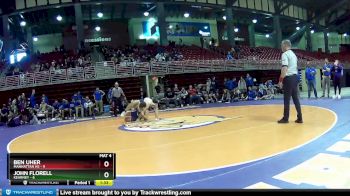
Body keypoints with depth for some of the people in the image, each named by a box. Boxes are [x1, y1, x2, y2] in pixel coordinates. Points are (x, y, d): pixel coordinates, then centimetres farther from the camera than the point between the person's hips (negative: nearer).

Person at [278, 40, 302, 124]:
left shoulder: (285, 54, -10)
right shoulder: (293, 54, 18)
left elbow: (284, 68, -18)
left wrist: (281, 80, -17)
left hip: (288, 78, -8)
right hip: (295, 77, 8)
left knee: (287, 99, -1)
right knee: (295, 98, 11)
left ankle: (285, 118, 6)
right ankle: (299, 118, 13)